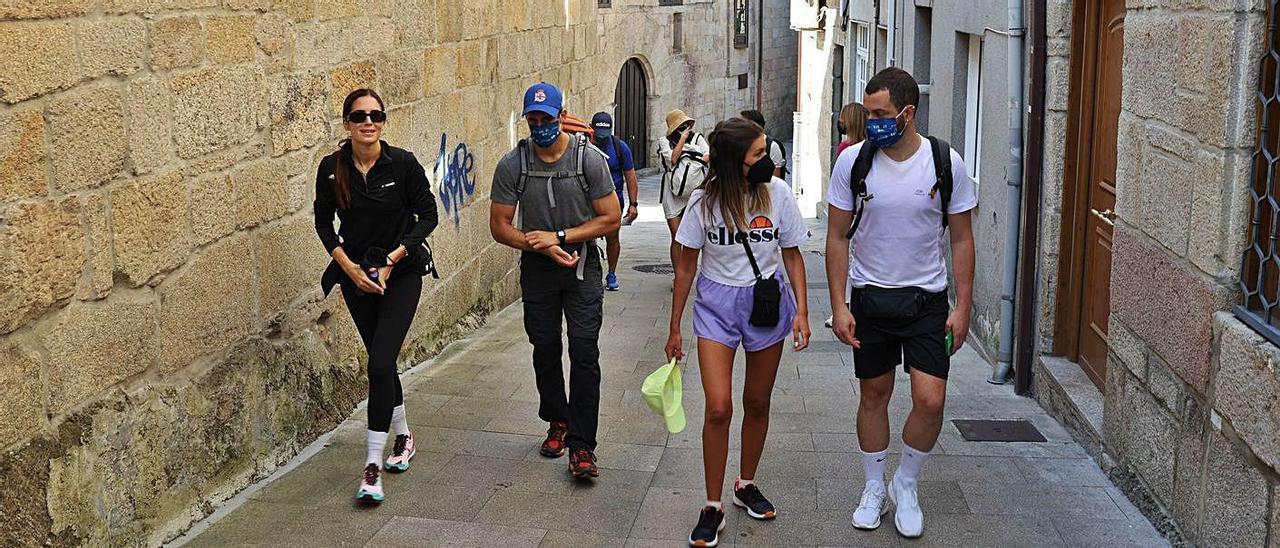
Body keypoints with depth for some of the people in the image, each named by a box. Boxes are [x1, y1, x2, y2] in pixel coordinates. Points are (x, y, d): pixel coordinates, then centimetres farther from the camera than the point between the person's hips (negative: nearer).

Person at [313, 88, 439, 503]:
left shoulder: (402, 164, -13)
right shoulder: (331, 168, -5)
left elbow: (428, 214, -5)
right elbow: (323, 223, 6)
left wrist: (392, 259, -12)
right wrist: (348, 266, -7)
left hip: (401, 273, -3)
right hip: (356, 275, 3)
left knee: (380, 363, -14)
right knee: (381, 361, 14)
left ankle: (373, 465, -11)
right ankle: (403, 436, 37)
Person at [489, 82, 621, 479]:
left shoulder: (589, 158, -9)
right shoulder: (512, 164, -6)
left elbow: (611, 219, -7)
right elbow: (499, 226, -3)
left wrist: (560, 235, -16)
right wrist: (546, 248, -15)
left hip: (582, 264, -2)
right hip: (537, 267, 2)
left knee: (584, 352, -10)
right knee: (545, 350, 11)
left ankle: (581, 446, -9)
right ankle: (558, 422, 33)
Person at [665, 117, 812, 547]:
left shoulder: (777, 192, -9)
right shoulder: (704, 201, -11)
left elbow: (792, 255, 2)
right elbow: (686, 266, -1)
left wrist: (801, 310, -6)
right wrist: (675, 328, 3)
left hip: (767, 301, 2)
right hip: (717, 305, -2)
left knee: (757, 404, 13)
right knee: (718, 408, -11)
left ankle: (746, 485, 35)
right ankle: (713, 507, 3)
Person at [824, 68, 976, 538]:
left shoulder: (946, 162, -8)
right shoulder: (852, 161, -8)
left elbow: (961, 239, 0)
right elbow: (837, 237, -2)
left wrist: (963, 306, -4)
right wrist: (839, 306, -6)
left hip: (926, 299, 0)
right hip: (869, 297, 1)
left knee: (930, 401, -8)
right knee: (873, 395, 10)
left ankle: (905, 486, 17)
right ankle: (874, 488, 29)